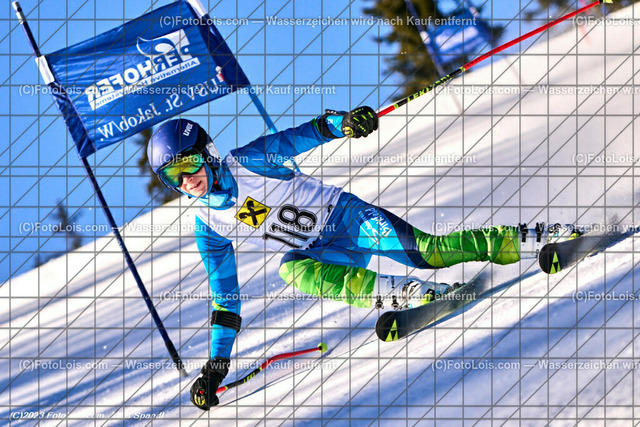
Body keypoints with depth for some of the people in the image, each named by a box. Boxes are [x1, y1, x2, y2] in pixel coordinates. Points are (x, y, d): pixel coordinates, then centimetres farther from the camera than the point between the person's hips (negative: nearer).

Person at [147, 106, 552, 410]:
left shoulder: (245, 162, -14)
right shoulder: (209, 228, -1)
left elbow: (301, 136, -15)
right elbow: (225, 293, 7)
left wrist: (341, 122, -36)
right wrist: (217, 362, 4)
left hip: (345, 215, -3)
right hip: (320, 253, 3)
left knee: (427, 251, -19)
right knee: (292, 269, -32)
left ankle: (519, 242, -7)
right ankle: (396, 291, -35)